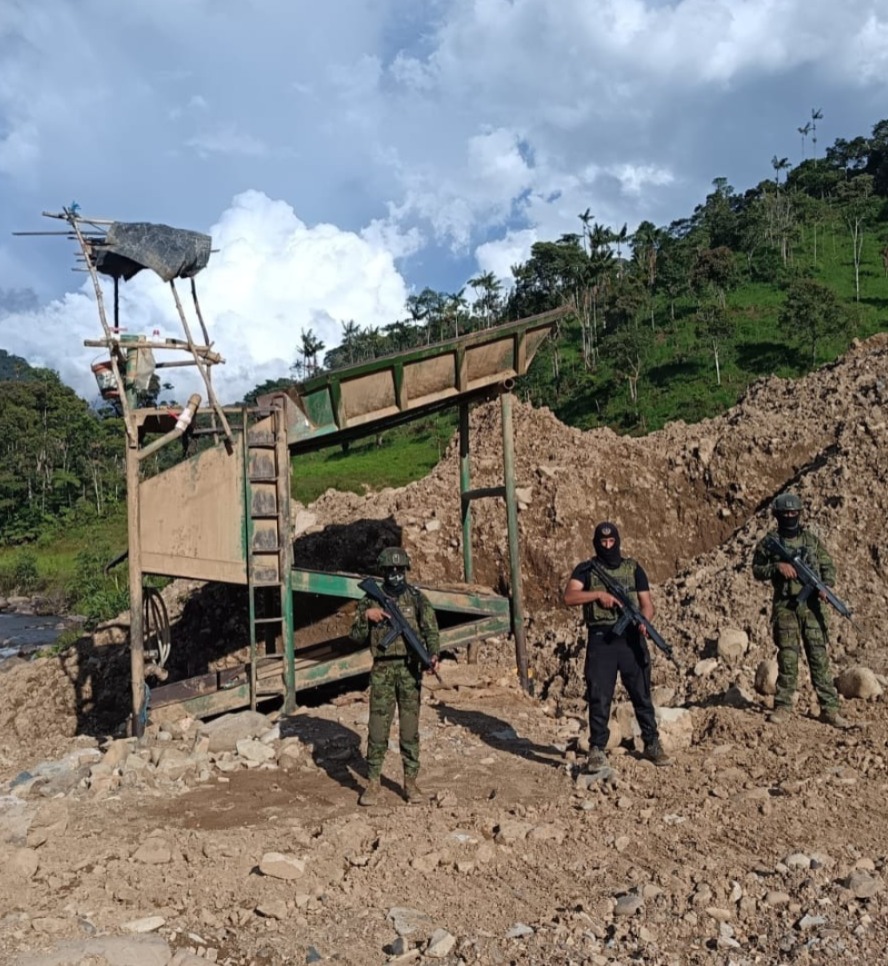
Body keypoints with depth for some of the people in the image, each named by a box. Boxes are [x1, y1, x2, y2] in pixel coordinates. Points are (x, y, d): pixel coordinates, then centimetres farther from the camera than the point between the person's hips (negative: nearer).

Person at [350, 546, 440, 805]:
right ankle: (372, 783, 10)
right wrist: (366, 616, -12)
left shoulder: (417, 598, 3)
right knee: (378, 728, 0)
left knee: (410, 728, 6)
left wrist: (433, 655, -20)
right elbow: (356, 636, 5)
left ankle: (410, 781, 17)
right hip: (382, 670, 0)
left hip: (410, 669, 0)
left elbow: (430, 630, -2)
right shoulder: (371, 600, 5)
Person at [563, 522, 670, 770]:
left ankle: (652, 744, 23)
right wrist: (598, 594, -20)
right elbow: (569, 597, -9)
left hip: (631, 639, 2)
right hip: (601, 641, -1)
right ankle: (597, 749, 10)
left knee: (642, 695, 9)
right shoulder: (585, 570, 5)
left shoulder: (633, 569, 10)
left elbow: (647, 603, 4)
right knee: (599, 698, 0)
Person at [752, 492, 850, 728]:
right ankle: (783, 706, 9)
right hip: (784, 606, -2)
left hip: (811, 604, 2)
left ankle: (829, 708, 3)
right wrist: (777, 567, -14)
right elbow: (757, 570, 3)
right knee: (787, 657, -1)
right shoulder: (768, 542, 4)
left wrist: (826, 584, -9)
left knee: (819, 656, 0)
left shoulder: (812, 539, 10)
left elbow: (828, 566, 10)